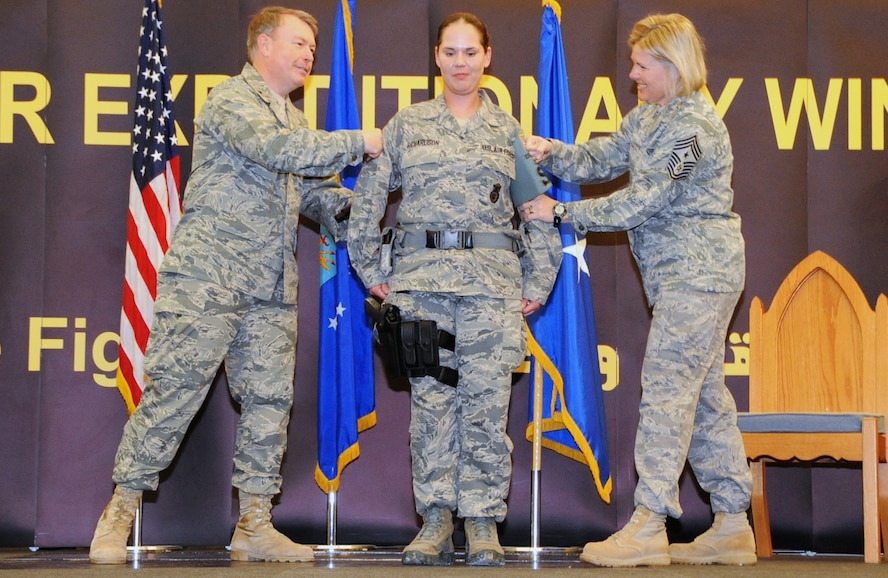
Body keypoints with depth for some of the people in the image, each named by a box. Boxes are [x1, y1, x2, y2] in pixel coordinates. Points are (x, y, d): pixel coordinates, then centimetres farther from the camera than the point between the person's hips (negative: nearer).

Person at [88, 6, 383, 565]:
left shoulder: (294, 119, 23)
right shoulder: (232, 100, -4)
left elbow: (316, 190, 22)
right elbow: (278, 151, -19)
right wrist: (358, 143, -11)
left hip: (272, 290, 8)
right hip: (208, 278, -8)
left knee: (270, 399, 3)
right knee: (175, 391, -8)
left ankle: (255, 524, 9)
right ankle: (120, 512, 0)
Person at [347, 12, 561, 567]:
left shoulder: (511, 132, 11)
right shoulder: (406, 125, 11)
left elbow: (541, 212, 10)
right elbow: (369, 201, 9)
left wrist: (538, 282, 5)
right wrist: (372, 269, 5)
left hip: (493, 281, 0)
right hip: (422, 278, 0)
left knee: (486, 402, -4)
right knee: (431, 399, -1)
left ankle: (484, 523, 4)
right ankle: (436, 518, 7)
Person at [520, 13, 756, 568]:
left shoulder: (695, 125, -16)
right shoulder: (646, 118, 15)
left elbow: (645, 201, -19)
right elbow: (600, 159, 10)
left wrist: (562, 213, -15)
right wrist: (551, 152, -9)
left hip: (699, 269, -10)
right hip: (679, 273, 10)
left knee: (667, 387, -12)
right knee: (703, 393, 10)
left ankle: (649, 525, -11)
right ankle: (733, 527, 14)